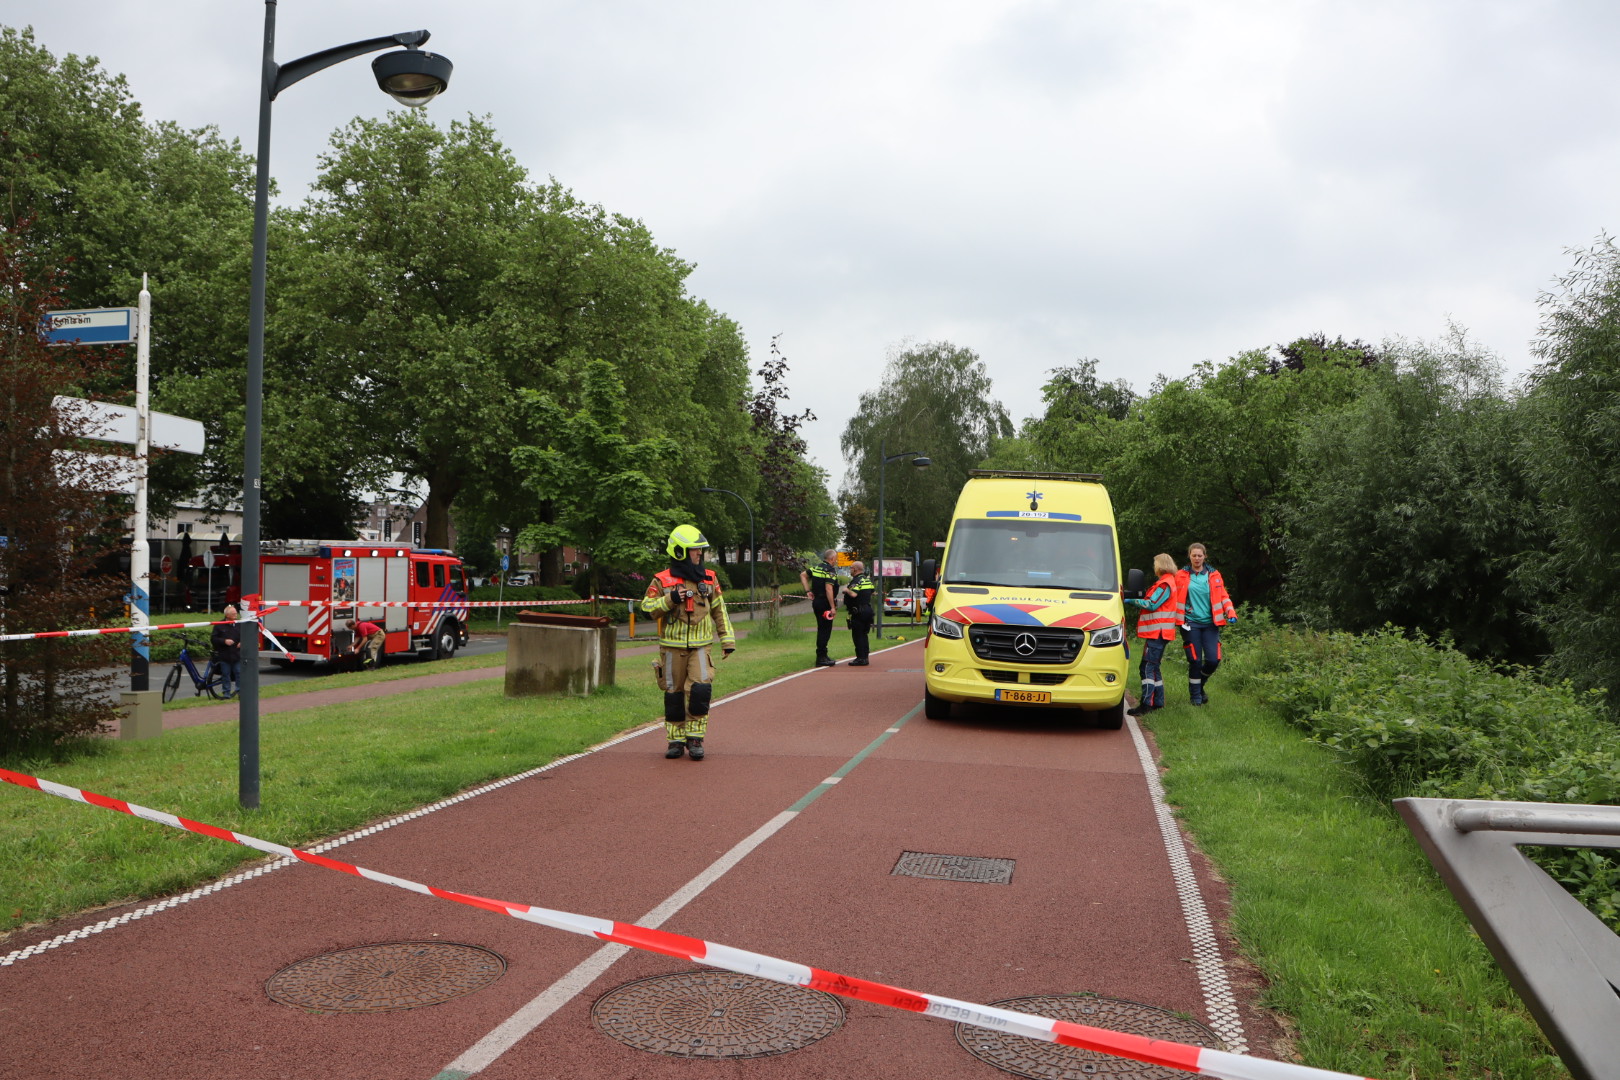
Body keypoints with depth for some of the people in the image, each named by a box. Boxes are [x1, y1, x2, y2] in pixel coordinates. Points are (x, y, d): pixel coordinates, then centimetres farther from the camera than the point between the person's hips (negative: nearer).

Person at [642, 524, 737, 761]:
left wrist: (727, 639, 9)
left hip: (700, 646, 1)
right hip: (672, 647, -1)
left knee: (701, 689, -14)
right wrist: (669, 600, -19)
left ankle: (695, 739, 0)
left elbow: (719, 611, 13)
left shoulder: (709, 579, 7)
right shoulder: (662, 581, -1)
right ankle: (675, 740, 19)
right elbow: (647, 608, -4)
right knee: (674, 694, 6)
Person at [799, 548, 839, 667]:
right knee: (825, 630, -3)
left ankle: (822, 655, 24)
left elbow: (803, 575, 16)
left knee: (822, 629, 17)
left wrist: (807, 591, 13)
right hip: (824, 603, -9)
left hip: (816, 602, 9)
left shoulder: (816, 567, 11)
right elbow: (828, 589, -22)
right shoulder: (830, 570, -15)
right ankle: (821, 658, -3)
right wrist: (832, 607, -20)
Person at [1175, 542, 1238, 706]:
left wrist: (1231, 613, -4)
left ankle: (1200, 685, 24)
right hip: (1191, 623, -2)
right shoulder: (1181, 576, 4)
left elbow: (1223, 596, 11)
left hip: (1210, 623, 2)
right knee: (1195, 660, -4)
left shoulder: (1214, 575, 9)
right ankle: (1195, 695, 12)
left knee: (1213, 660, -4)